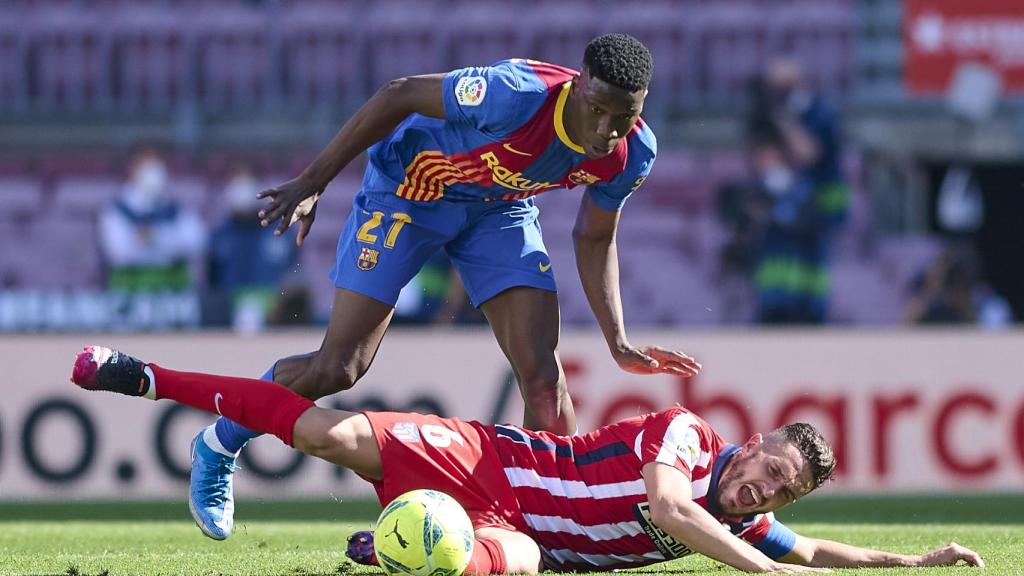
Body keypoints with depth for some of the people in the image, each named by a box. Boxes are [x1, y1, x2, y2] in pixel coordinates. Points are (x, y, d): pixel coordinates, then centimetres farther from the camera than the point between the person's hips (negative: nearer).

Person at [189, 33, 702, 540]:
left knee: (542, 374, -10)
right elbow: (401, 96, -26)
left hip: (501, 209, 5)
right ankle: (218, 447, 17)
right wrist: (312, 183, -23)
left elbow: (594, 239, 0)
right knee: (336, 369, -7)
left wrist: (619, 345, -8)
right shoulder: (518, 95, -39)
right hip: (407, 189, -5)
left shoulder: (631, 154, -19)